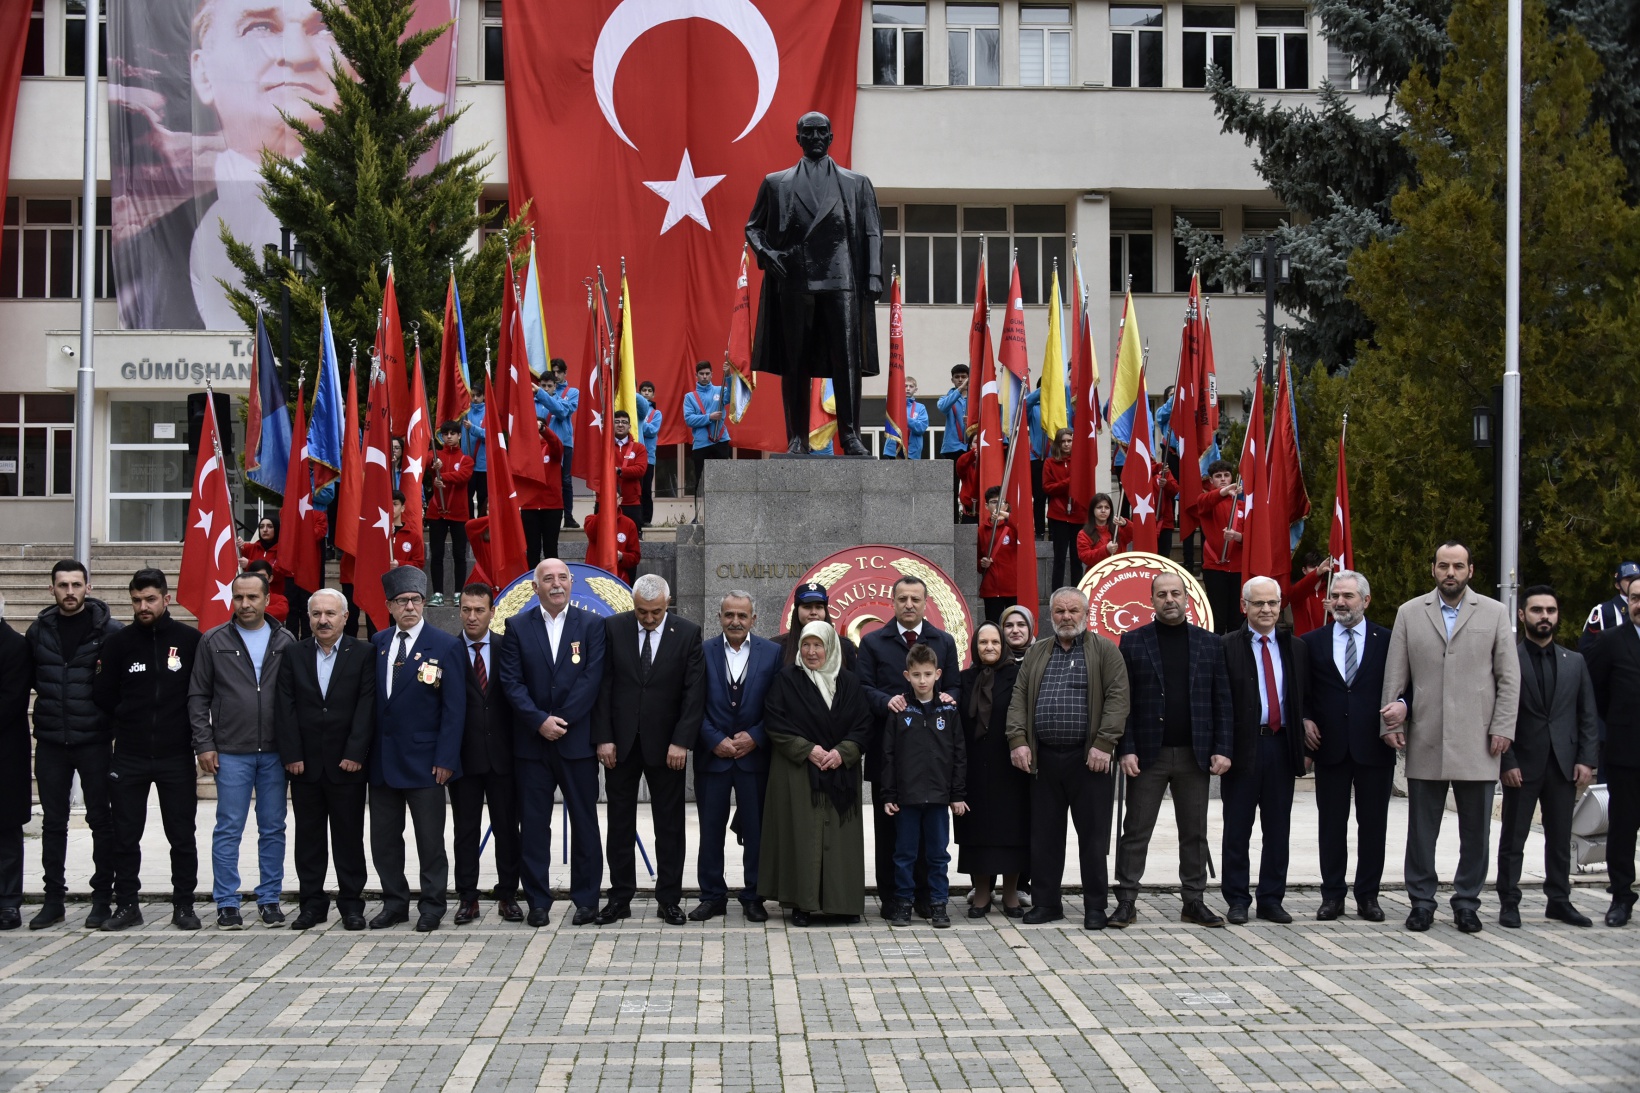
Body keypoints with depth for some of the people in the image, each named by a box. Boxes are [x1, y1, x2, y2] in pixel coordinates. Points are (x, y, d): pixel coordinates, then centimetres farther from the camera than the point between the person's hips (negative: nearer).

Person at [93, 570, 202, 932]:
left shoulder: (190, 640, -1)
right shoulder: (118, 642, 3)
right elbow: (103, 697, 4)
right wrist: (128, 722, -5)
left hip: (177, 756, -1)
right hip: (129, 756, 1)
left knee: (182, 836, 5)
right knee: (125, 835, 5)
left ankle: (184, 905, 14)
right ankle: (126, 905, 15)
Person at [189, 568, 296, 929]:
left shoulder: (285, 642, 5)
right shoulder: (214, 641, 3)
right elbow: (198, 696, 4)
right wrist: (204, 744, -3)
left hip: (275, 752, 1)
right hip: (231, 753, -1)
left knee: (274, 829, 7)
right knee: (228, 830, 1)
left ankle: (270, 899, 16)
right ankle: (226, 904, 8)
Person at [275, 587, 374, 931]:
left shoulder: (363, 654, 0)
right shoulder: (294, 655, 7)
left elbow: (366, 706, -6)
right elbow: (286, 707, 2)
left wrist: (355, 754, -13)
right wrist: (292, 755, -6)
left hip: (347, 763, -2)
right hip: (305, 763, 2)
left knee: (349, 835, 3)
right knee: (308, 836, 7)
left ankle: (351, 903, 11)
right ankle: (311, 903, 14)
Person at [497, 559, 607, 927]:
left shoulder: (592, 625, 2)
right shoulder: (517, 627, 5)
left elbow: (592, 679, -6)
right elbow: (511, 681, -1)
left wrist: (561, 720, -13)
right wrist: (540, 721, -13)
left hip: (578, 741, -1)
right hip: (531, 743, 1)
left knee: (584, 823, 4)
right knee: (533, 825, 3)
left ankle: (586, 900, 12)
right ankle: (537, 902, 10)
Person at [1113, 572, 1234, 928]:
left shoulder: (1209, 644, 8)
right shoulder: (1133, 642, 2)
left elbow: (1221, 701, 6)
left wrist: (1222, 749, -2)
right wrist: (1126, 749, -10)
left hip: (1195, 754, 2)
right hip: (1148, 753, -2)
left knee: (1195, 833, 7)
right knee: (1136, 831, 1)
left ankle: (1195, 901, 14)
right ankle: (1126, 901, 5)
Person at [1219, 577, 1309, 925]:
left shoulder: (1297, 649, 11)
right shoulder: (1227, 647, -1)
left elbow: (1306, 700, 13)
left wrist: (1303, 745, 5)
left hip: (1281, 746, 4)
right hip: (1243, 747, -3)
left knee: (1277, 830, 8)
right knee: (1237, 830, 3)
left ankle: (1271, 899, 16)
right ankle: (1236, 900, 12)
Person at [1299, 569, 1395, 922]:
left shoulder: (1387, 641, 3)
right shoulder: (1313, 642, 7)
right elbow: (1302, 690, 13)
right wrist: (1306, 718, -3)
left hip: (1374, 746, -1)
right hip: (1330, 746, 1)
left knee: (1373, 824, 5)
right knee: (1331, 824, 5)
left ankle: (1368, 896, 14)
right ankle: (1332, 896, 13)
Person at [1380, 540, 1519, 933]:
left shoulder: (1494, 613, 6)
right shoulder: (1409, 613, 8)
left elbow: (1509, 678, 4)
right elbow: (1395, 676, 8)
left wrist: (1503, 728, -3)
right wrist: (1391, 721, 1)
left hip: (1477, 743, 0)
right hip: (1424, 743, 0)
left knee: (1475, 830, 4)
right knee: (1421, 829, 4)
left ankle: (1467, 902, 15)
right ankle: (1421, 901, 14)